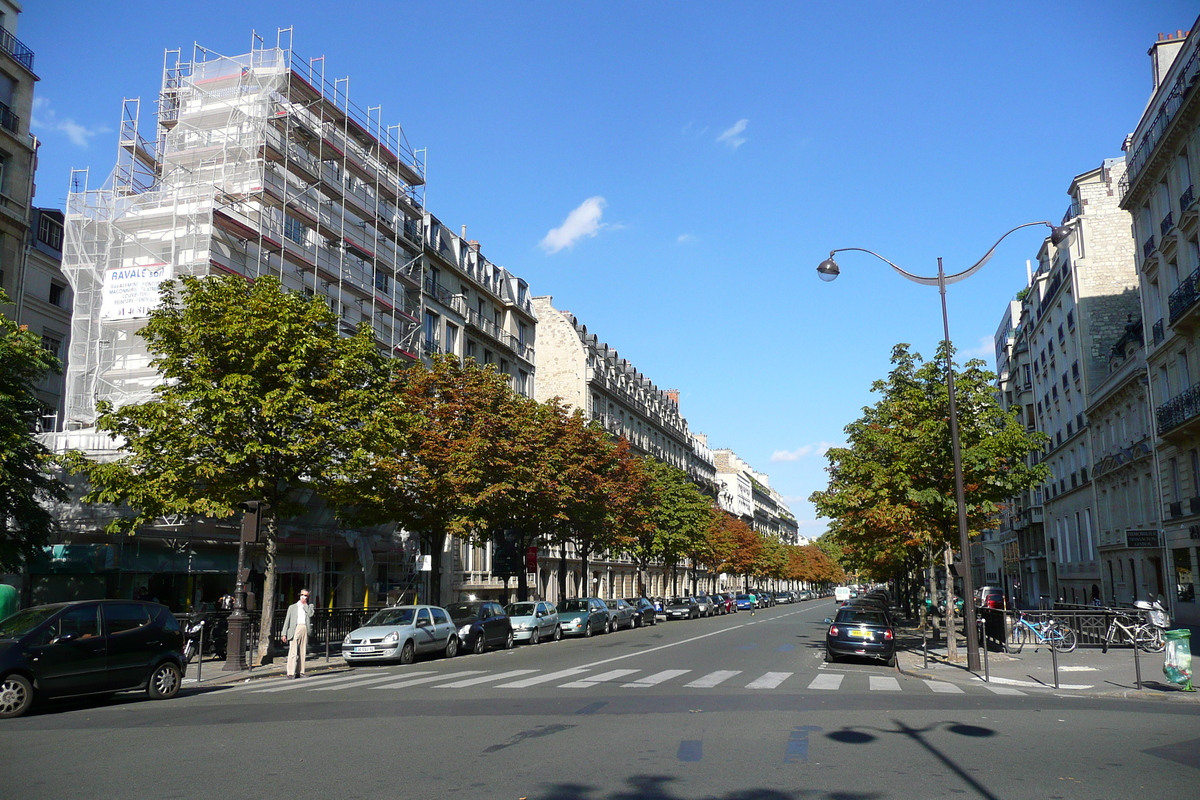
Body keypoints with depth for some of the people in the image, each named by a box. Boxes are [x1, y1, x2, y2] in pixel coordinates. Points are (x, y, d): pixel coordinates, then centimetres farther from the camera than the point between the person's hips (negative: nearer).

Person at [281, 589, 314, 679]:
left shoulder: (309, 607, 18)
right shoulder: (292, 607, 15)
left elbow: (310, 614, -5)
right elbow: (287, 620, 10)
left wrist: (305, 604, 1)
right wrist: (284, 634, 1)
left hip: (305, 630, 2)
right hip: (295, 629, -2)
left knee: (302, 652, 3)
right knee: (293, 652, -10)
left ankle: (300, 672, 8)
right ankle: (290, 673, -11)